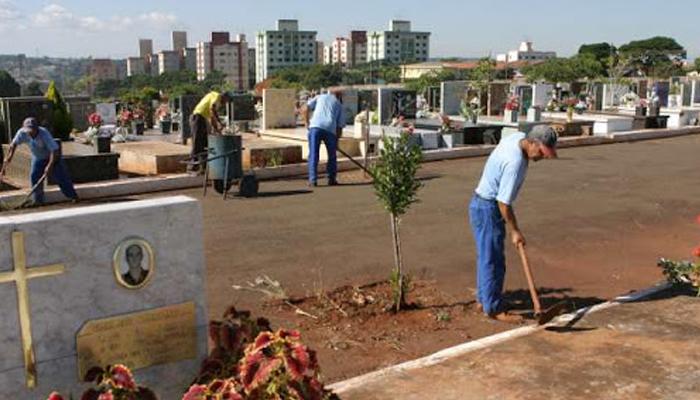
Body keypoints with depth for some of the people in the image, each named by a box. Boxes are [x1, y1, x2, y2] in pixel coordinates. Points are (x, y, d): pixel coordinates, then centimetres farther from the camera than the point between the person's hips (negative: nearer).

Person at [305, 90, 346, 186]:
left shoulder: (320, 97, 24)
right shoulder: (339, 105, 22)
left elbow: (307, 107, 9)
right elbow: (340, 126, 16)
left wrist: (307, 121, 19)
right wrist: (336, 141, 21)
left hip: (315, 127, 0)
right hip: (330, 129, 0)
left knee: (313, 155, 3)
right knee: (332, 156, 16)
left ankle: (313, 180, -2)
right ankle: (332, 179, 19)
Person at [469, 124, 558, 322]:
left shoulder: (518, 137, -1)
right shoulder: (515, 162, -29)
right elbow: (503, 202, -25)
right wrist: (515, 231, -16)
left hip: (483, 204, 10)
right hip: (487, 209, -10)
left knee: (487, 256, 18)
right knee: (492, 260, -2)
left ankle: (483, 299, 29)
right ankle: (494, 308, 7)